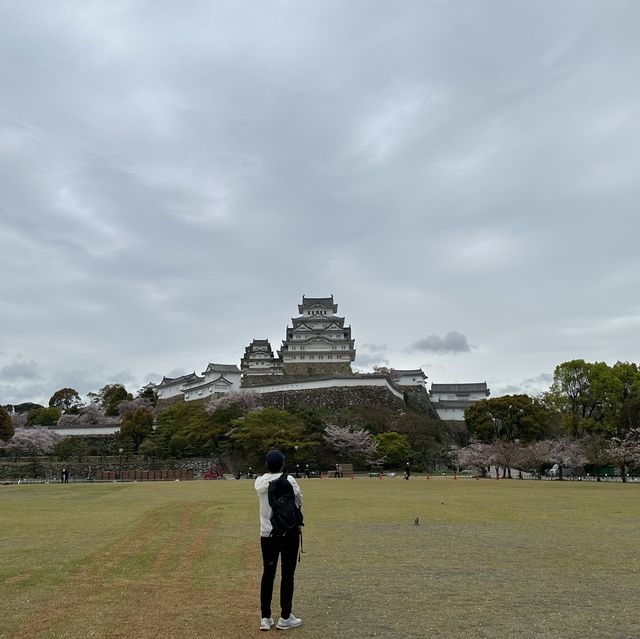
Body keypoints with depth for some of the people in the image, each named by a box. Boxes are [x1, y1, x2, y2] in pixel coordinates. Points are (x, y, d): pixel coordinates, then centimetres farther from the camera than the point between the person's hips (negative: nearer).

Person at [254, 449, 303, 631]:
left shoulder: (259, 482, -2)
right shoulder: (288, 480, -13)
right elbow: (299, 502, -3)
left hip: (267, 533, 4)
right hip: (289, 532, -4)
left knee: (268, 574, 12)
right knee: (287, 574, 6)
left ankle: (265, 618, 16)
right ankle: (285, 617, 13)